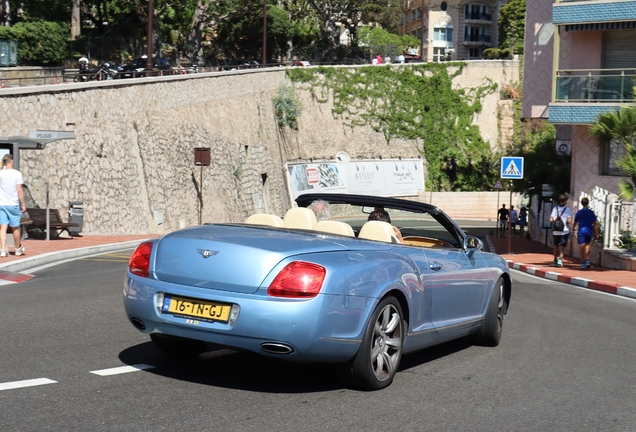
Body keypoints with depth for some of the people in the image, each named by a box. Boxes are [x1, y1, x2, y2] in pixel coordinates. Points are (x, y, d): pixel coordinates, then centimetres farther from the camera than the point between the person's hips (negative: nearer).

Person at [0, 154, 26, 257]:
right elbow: (19, 190, -8)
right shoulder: (17, 173, -6)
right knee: (15, 227, 11)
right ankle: (18, 249, 25)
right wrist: (23, 204, -2)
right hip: (13, 204, -1)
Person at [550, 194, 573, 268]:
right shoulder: (567, 209, -7)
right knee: (561, 246, -1)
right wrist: (567, 222, 7)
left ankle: (555, 261, 23)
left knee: (556, 246, 16)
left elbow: (551, 220, -4)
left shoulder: (555, 209, 0)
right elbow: (569, 221, -14)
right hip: (564, 231, -3)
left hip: (555, 231, 3)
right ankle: (560, 259, -20)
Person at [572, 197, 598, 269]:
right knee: (587, 245, 22)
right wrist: (596, 233, 3)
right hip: (589, 231, 3)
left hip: (581, 231, -3)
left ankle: (583, 263, -5)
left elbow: (575, 222, 4)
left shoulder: (579, 212, -4)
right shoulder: (591, 212, 0)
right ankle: (587, 261, 15)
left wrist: (573, 228, 25)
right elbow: (594, 223, -2)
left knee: (581, 247, -2)